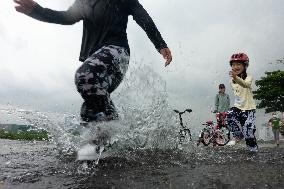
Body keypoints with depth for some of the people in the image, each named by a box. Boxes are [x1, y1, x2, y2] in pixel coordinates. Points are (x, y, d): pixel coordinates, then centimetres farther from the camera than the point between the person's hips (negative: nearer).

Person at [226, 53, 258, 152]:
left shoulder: (248, 77, -13)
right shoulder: (232, 81, 5)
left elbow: (246, 84, -41)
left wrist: (236, 78, -58)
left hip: (249, 108, -4)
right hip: (238, 106, 4)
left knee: (248, 133, -8)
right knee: (230, 115, -29)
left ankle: (254, 149, 20)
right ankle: (238, 135, -6)